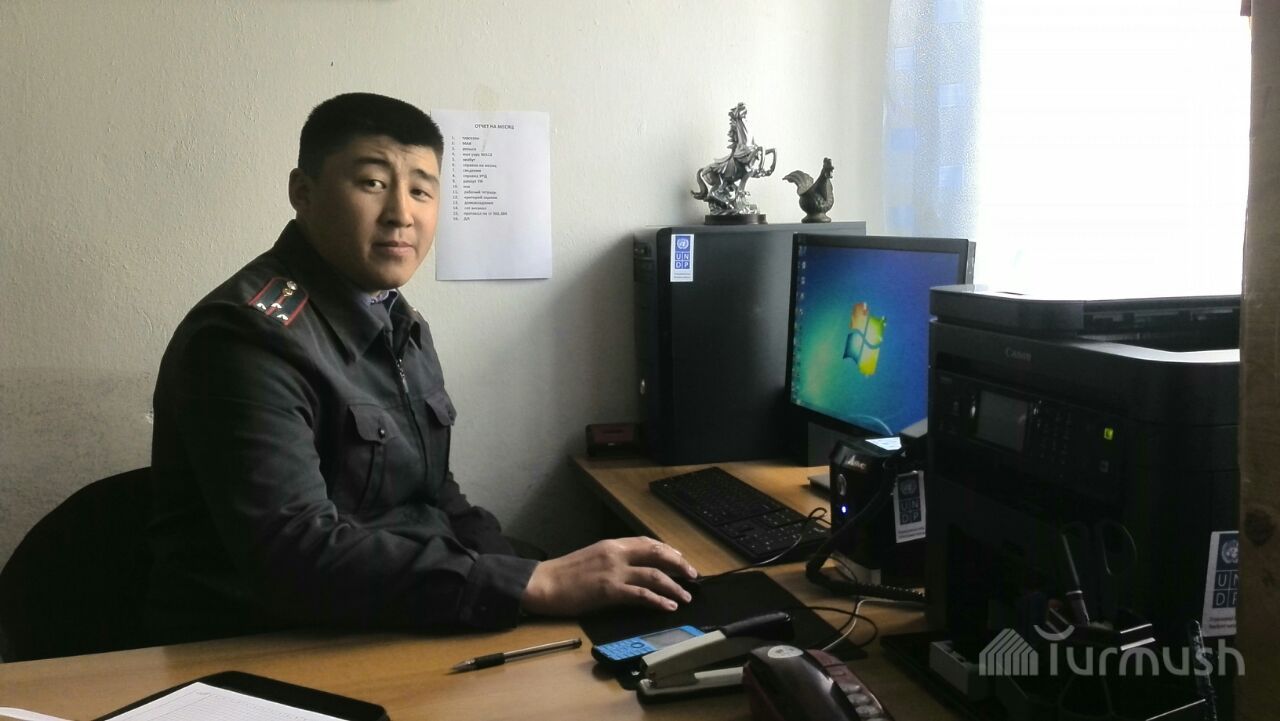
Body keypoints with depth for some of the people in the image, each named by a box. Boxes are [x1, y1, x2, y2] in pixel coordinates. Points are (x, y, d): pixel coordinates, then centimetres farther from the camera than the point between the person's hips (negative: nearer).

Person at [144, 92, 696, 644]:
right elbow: (301, 556, -28)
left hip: (397, 626, 8)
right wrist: (532, 587, -30)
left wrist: (544, 576, -3)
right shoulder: (253, 337, -19)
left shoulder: (400, 324, 11)